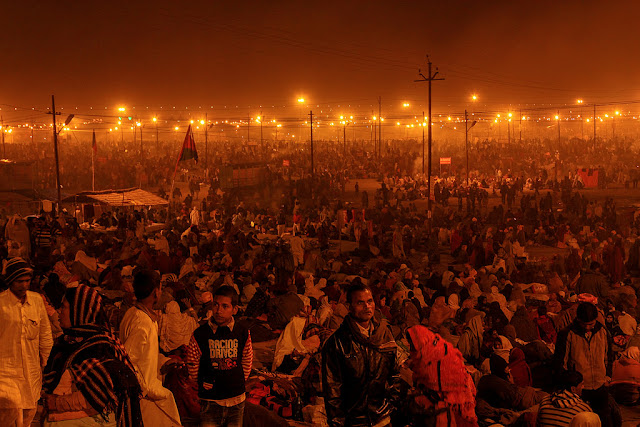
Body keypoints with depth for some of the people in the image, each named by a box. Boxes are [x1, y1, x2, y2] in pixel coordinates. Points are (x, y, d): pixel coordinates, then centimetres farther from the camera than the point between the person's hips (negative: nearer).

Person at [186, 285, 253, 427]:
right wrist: (204, 382, 7)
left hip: (236, 399, 2)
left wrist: (239, 382, 11)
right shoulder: (200, 334, -7)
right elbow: (192, 364, 5)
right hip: (210, 400, -2)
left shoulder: (243, 334, -1)